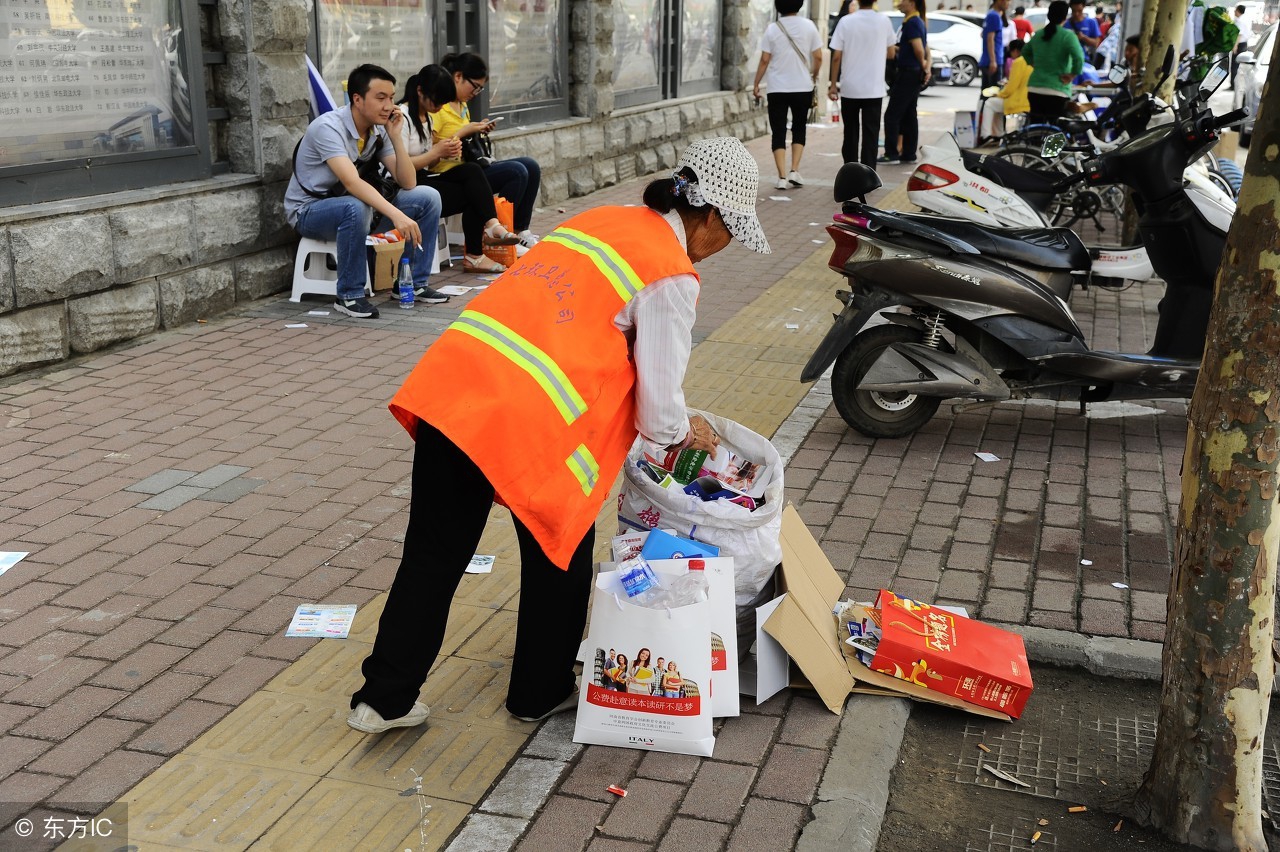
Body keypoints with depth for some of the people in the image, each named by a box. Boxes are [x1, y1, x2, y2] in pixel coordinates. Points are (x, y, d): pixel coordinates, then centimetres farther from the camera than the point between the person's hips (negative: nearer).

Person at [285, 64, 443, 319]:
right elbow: (352, 183, -38)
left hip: (356, 206, 7)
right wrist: (397, 215, -49)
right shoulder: (329, 127, -25)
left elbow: (408, 183, -8)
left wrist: (395, 137, -19)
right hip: (308, 211, -7)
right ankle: (349, 296, -25)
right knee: (356, 207, -41)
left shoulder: (379, 130, -3)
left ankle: (413, 283, 0)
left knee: (428, 197, -7)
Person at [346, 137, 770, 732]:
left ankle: (384, 699, 26)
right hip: (528, 420, -7)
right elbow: (657, 412, -2)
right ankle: (541, 694, 35)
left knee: (435, 553, 18)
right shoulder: (672, 278, -2)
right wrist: (687, 433, 21)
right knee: (560, 551, 18)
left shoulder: (600, 220, 22)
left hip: (450, 383, 7)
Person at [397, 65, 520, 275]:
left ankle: (491, 226, -30)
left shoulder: (426, 116, 18)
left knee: (471, 170, -19)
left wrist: (446, 150, 1)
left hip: (425, 179, 8)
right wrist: (436, 152, -16)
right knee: (473, 195, -20)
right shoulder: (402, 117, -12)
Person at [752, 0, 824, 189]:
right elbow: (818, 57, 0)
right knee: (799, 129, 17)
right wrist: (814, 76, 17)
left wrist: (756, 84, 5)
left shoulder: (772, 29, -5)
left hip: (777, 88, -1)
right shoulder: (808, 26, -2)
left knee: (779, 132, 5)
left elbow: (764, 60, -5)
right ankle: (794, 171, 6)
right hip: (802, 87, 1)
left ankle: (782, 177, -2)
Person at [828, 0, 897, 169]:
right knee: (870, 135, 1)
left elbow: (836, 57, -5)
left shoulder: (846, 21, -6)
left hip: (849, 88, 1)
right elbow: (890, 54, 8)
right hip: (874, 89, -1)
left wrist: (833, 84, 3)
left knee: (850, 133, 14)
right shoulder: (884, 21, -3)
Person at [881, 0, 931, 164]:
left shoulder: (911, 22, -15)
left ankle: (891, 154, -5)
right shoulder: (919, 22, 15)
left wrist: (922, 64, -5)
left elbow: (919, 48, -23)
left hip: (907, 74, -10)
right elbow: (926, 49, 18)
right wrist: (926, 68, 8)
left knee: (892, 115, -7)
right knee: (909, 116, 12)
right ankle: (909, 154, 14)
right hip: (914, 75, 10)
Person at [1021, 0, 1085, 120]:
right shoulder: (1067, 35, -8)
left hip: (1034, 89, 6)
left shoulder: (1038, 34, 11)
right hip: (1057, 91, -6)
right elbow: (1079, 58, -22)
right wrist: (1072, 75, -10)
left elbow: (1025, 52, 28)